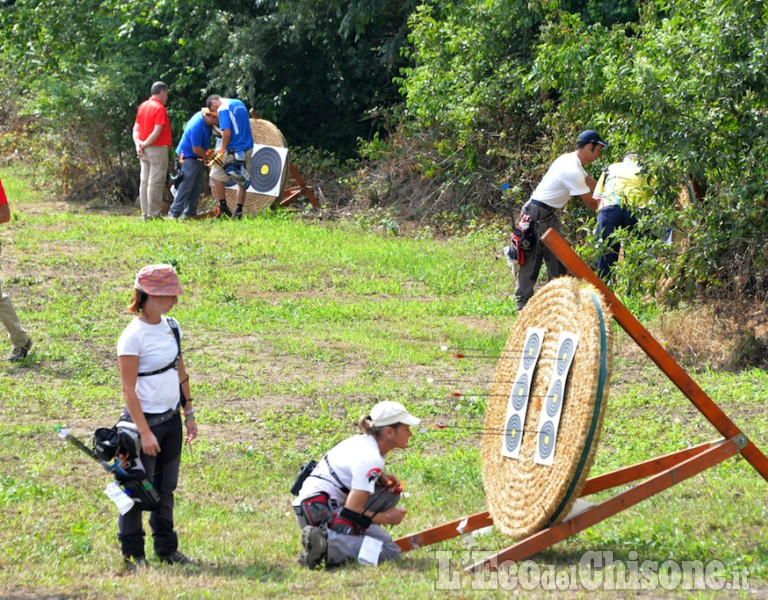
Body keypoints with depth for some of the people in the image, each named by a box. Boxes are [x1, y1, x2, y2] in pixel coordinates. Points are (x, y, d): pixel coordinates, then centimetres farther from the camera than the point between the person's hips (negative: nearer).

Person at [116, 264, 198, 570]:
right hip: (145, 418, -7)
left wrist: (189, 414, 15)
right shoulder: (133, 336, -18)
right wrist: (144, 431, -18)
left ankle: (167, 547, 23)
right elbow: (128, 389, -17)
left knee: (165, 487, 14)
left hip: (171, 418, 7)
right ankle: (132, 552, 13)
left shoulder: (171, 327, 5)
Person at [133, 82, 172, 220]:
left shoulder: (142, 106, 13)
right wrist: (145, 144, -11)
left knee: (145, 182, 9)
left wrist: (138, 143, -4)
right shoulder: (159, 108, -12)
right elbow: (157, 131, -19)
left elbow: (136, 128, 9)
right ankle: (153, 214, -7)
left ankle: (145, 214, 10)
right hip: (158, 149, -8)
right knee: (156, 182, -6)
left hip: (144, 151, 8)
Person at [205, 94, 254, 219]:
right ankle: (238, 211, 12)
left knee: (216, 176, 8)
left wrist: (222, 149, -5)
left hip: (234, 151, -8)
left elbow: (227, 133, -20)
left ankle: (223, 208, 8)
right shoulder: (239, 104, 15)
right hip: (248, 147, 8)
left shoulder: (223, 109, -11)